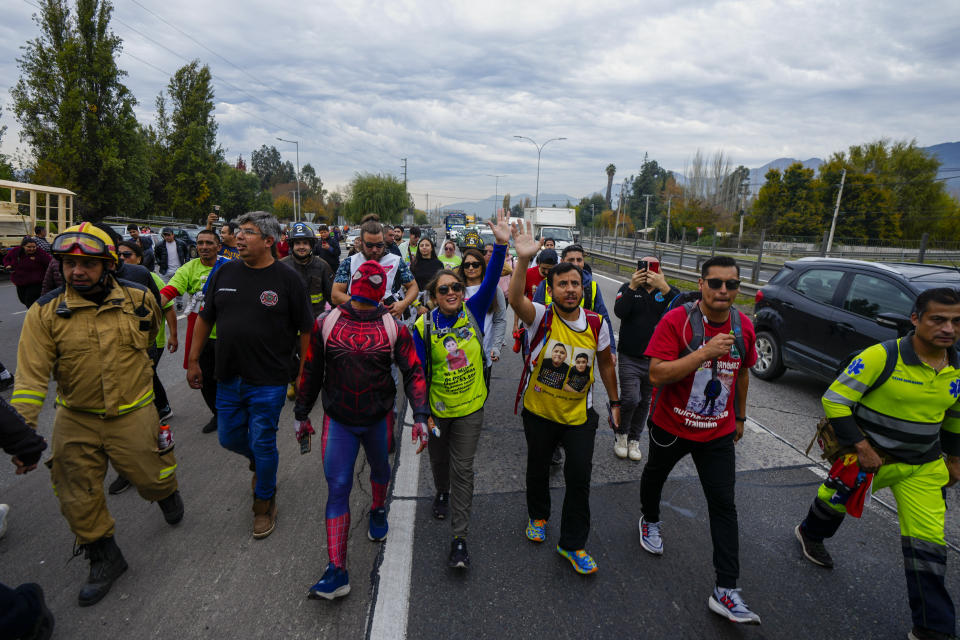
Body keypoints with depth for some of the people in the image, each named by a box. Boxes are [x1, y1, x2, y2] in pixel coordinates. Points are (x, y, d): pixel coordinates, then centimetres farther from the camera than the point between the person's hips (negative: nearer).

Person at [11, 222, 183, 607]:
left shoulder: (139, 299, -9)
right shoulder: (44, 312, -10)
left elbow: (152, 333, 15)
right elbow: (32, 375, -11)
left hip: (132, 414, -1)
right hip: (75, 420, 1)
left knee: (153, 478, 10)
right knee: (79, 500, 10)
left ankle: (167, 494, 47)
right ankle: (105, 558, 33)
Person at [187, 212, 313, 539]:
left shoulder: (286, 278, -10)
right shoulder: (224, 272, 3)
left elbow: (306, 330, -6)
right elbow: (205, 318, 12)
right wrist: (193, 361, 10)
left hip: (269, 382, -5)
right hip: (228, 378, 5)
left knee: (263, 445, 5)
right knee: (229, 438, 17)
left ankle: (264, 502, 29)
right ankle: (259, 462, 49)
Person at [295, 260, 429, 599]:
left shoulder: (394, 328, -7)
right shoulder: (325, 323, -4)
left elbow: (413, 372, -6)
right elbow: (310, 371, 5)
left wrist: (420, 415, -16)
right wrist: (301, 414, 9)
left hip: (379, 418, 1)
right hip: (338, 421, 0)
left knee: (380, 468, 23)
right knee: (337, 488, -4)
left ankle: (378, 511, 55)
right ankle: (336, 571, 2)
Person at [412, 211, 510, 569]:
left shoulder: (474, 311, -9)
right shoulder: (423, 327, -13)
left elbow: (490, 281, -23)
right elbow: (418, 372, -10)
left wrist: (501, 245, -35)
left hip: (470, 407, 0)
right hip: (436, 408, 1)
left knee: (463, 469, 3)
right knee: (439, 460, 23)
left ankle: (460, 537, 13)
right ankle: (441, 494, 56)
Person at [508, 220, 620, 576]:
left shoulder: (596, 324, -7)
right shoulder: (541, 317, -15)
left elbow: (606, 364, 8)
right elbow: (515, 298, -38)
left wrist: (614, 403, 10)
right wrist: (524, 259, -52)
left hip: (579, 414, 1)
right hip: (539, 411, -1)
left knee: (579, 477, 2)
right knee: (538, 469, 19)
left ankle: (572, 543, 23)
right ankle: (538, 516, 48)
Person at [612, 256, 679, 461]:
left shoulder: (667, 291, 0)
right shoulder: (628, 288, -2)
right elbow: (619, 312, -20)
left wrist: (664, 288, -31)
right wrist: (632, 287, -29)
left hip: (655, 359, 3)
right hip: (629, 357, -2)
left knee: (645, 402, 13)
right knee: (631, 398, -12)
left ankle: (634, 439, 31)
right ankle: (621, 434, 15)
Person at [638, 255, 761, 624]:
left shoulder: (743, 327, -5)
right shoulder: (676, 321, -21)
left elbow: (742, 372, 12)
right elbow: (657, 374, -28)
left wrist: (740, 416, 18)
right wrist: (706, 351, -35)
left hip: (718, 432, 3)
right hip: (670, 426, -2)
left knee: (724, 505, 1)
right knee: (655, 475, 23)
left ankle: (726, 591, 11)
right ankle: (650, 520, 55)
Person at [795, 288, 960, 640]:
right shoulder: (882, 356, -23)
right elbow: (834, 399, -20)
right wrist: (860, 448, -21)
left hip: (924, 468, 4)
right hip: (868, 455, -4)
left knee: (928, 541, 3)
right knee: (836, 499, 17)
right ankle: (810, 533, 51)